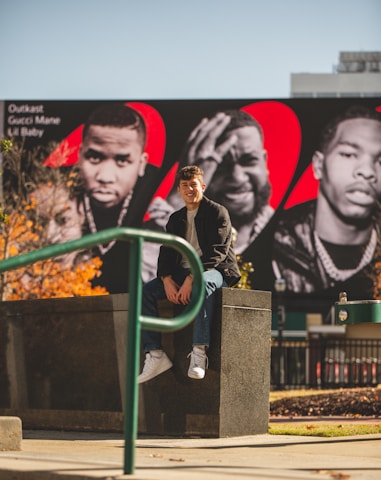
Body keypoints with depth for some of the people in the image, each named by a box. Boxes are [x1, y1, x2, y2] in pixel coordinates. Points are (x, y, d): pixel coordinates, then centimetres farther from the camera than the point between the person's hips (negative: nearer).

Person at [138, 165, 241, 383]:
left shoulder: (217, 212, -2)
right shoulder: (176, 219, 17)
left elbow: (217, 252, -14)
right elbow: (166, 253, 10)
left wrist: (192, 278, -27)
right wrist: (167, 280, -13)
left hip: (214, 271, -6)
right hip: (181, 272, 6)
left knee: (204, 284, -42)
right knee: (145, 291, -17)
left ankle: (199, 352, -47)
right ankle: (155, 355, -22)